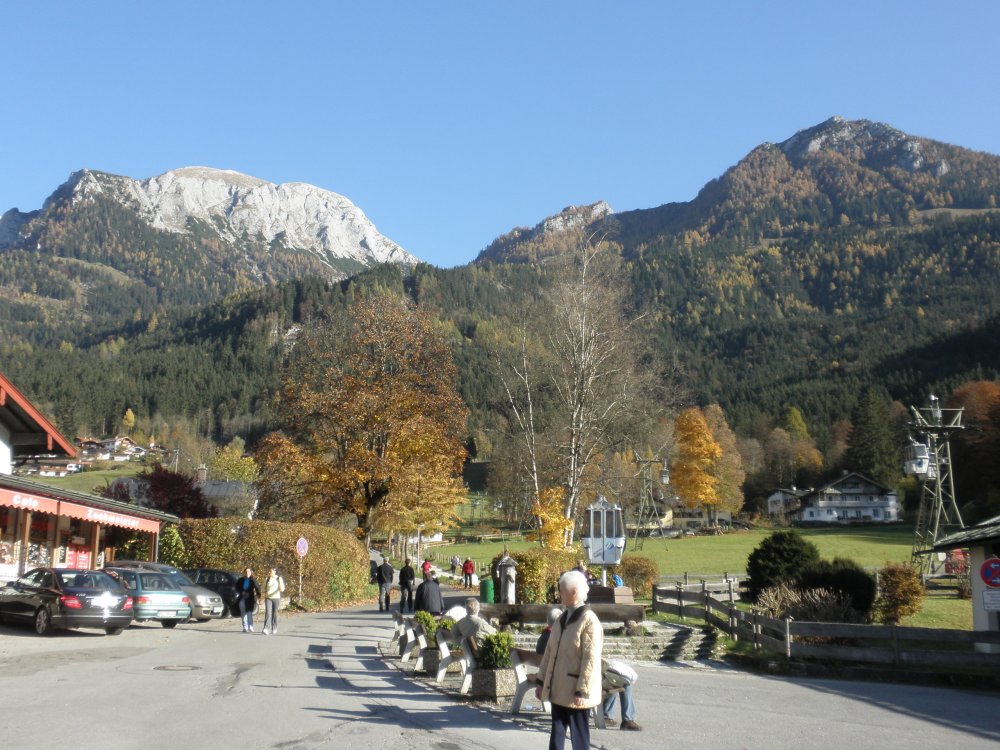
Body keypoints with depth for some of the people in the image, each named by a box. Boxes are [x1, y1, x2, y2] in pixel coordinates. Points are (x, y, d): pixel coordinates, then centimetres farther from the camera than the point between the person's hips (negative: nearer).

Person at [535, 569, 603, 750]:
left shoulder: (589, 621, -15)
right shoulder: (562, 618, 10)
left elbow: (591, 660, -19)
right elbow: (549, 652, 14)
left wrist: (582, 691, -21)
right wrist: (542, 681, 13)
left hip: (576, 692, -8)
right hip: (558, 689, 8)